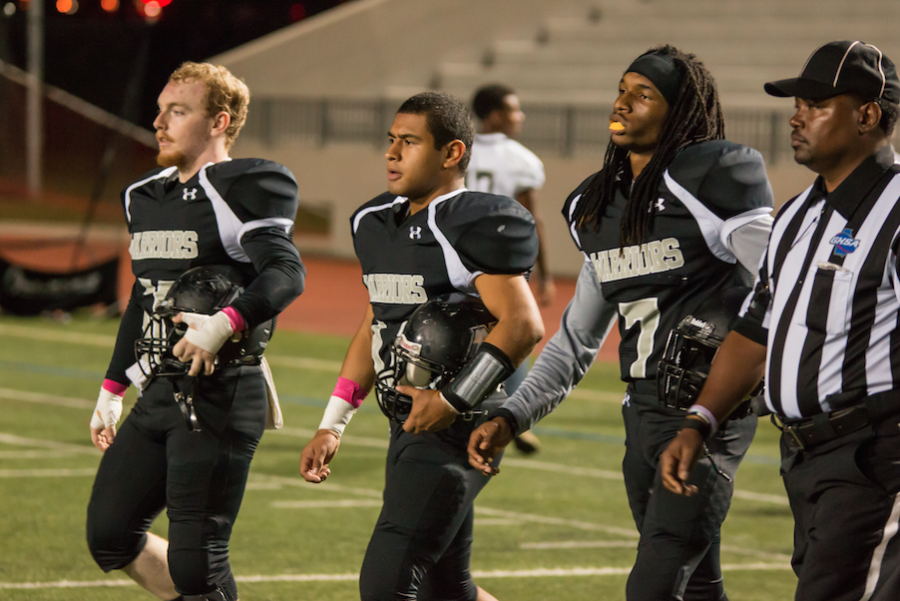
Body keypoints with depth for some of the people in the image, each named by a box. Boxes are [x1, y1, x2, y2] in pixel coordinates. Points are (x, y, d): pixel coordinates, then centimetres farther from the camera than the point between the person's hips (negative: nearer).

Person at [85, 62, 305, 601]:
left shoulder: (244, 188, -9)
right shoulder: (147, 196, 16)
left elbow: (286, 272, -23)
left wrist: (226, 324, -38)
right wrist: (113, 388, 26)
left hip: (220, 395, -9)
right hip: (160, 392, 9)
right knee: (110, 536, 9)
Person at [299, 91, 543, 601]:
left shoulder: (474, 227, -14)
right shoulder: (377, 223, 13)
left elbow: (523, 325, -21)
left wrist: (453, 401, -20)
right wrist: (333, 425, 19)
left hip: (457, 427, -9)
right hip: (413, 422, 9)